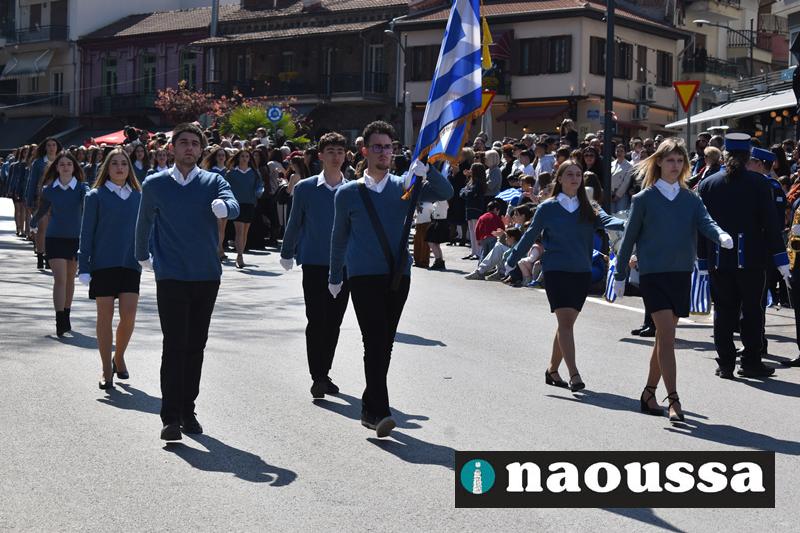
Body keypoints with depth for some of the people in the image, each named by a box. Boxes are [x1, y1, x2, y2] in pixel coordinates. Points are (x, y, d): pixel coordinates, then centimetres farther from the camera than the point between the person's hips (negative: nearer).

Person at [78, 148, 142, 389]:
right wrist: (84, 267, -5)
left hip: (130, 263, 2)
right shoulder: (96, 196, 1)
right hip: (103, 263, -2)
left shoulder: (138, 197, 9)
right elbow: (87, 233, 0)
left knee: (129, 315, -7)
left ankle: (119, 357, 20)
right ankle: (107, 371, 10)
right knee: (105, 316, 1)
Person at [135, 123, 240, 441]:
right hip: (171, 276, -2)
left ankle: (187, 411, 20)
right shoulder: (155, 185, 2)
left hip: (207, 275, 2)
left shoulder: (213, 182, 2)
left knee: (196, 346, 9)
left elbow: (233, 207, -19)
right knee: (174, 346, -9)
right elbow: (144, 222, 18)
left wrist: (223, 207, -41)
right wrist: (143, 255, 27)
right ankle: (171, 418, -9)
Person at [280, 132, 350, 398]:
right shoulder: (305, 188, -1)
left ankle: (324, 374, 22)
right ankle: (317, 377, -3)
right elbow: (294, 223, 9)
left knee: (334, 323, 9)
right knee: (316, 321, -7)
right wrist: (287, 253, 16)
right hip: (314, 264, -2)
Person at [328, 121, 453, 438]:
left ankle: (370, 409, 20)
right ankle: (380, 412, -19)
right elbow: (339, 237, 15)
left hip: (398, 275, 3)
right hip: (364, 276, -3)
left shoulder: (404, 187, 9)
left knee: (385, 344, 8)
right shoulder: (348, 193, 5)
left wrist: (426, 170, -18)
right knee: (375, 342, -14)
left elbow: (445, 193, -1)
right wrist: (335, 277, 21)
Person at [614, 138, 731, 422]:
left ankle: (649, 394, 26)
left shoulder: (690, 199, 9)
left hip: (681, 274, 4)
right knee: (667, 336, -15)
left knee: (663, 338, 11)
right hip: (653, 274, -4)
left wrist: (721, 235, -31)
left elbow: (705, 223, -8)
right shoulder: (644, 199, 0)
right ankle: (674, 401, -18)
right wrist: (620, 276, 6)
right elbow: (629, 238, 4)